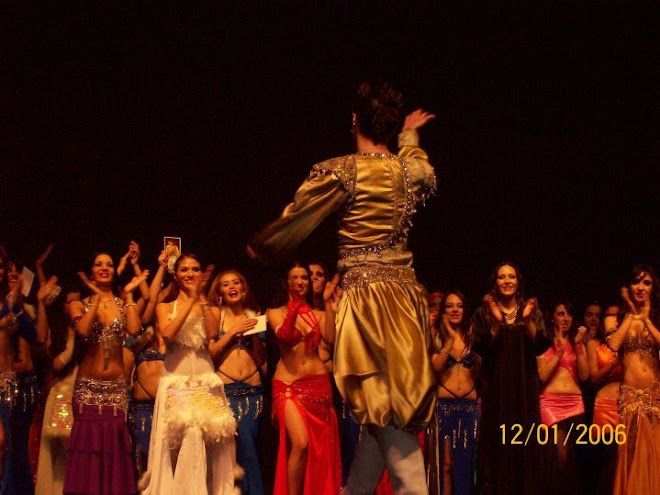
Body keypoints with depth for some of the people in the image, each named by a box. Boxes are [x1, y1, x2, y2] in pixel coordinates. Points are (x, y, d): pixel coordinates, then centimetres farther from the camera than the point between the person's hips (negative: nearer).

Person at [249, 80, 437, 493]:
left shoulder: (340, 172, -8)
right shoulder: (412, 170, 8)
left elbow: (291, 225, 1)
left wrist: (259, 247, 20)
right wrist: (409, 136, 52)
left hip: (367, 296, -6)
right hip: (406, 293, 6)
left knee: (384, 411, -7)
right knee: (390, 410, 9)